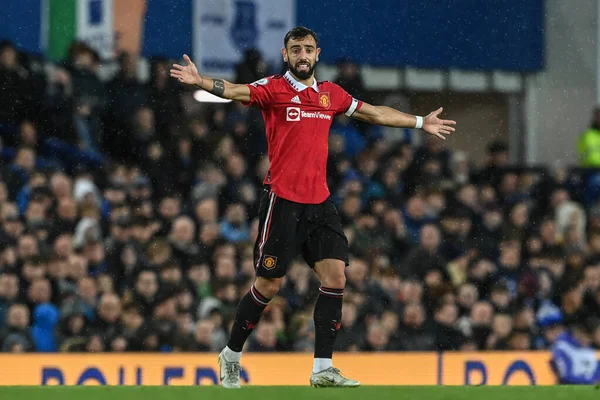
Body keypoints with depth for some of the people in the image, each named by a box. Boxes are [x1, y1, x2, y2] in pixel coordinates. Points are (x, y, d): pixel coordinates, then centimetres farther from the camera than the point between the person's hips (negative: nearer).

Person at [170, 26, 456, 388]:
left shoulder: (332, 94, 12)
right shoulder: (273, 88, -4)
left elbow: (374, 113, 25)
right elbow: (237, 91, -22)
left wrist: (420, 123, 31)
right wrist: (201, 81, -41)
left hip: (320, 201, 5)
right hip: (283, 200, -5)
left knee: (335, 277, -4)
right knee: (269, 284, -3)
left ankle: (323, 369, 1)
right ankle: (231, 356, 16)